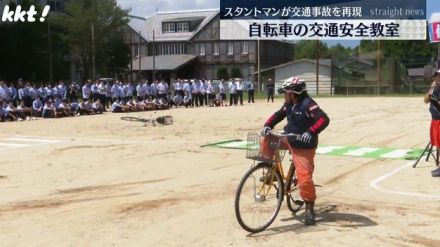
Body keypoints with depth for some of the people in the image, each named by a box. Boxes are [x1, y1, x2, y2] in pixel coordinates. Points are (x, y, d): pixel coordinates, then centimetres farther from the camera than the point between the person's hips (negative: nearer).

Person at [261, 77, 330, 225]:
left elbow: (323, 119, -32)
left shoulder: (308, 104, -22)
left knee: (304, 178, -10)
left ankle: (309, 208, 11)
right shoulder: (289, 105, 3)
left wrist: (310, 132, -47)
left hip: (304, 147, -7)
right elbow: (278, 115, 10)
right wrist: (268, 126, -10)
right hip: (289, 140, 7)